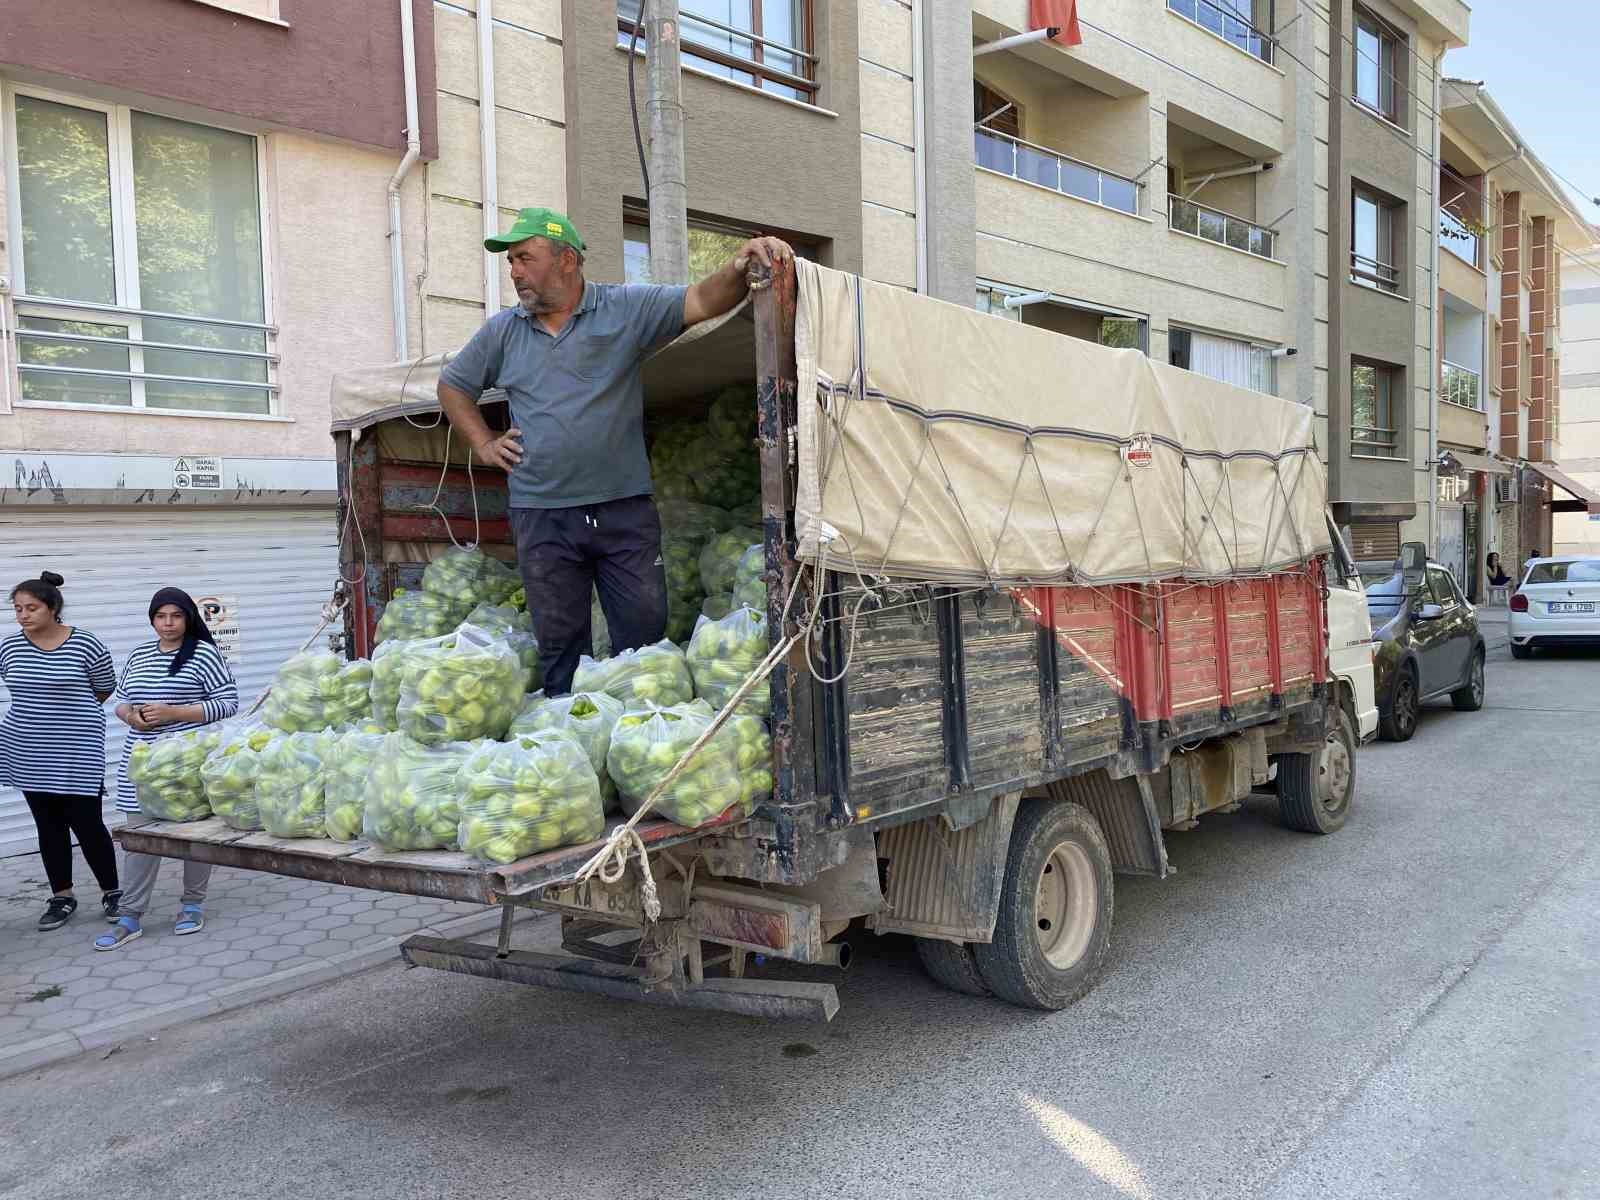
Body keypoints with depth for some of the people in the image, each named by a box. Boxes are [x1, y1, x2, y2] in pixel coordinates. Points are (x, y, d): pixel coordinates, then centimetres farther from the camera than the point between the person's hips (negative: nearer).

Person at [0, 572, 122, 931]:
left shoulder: (86, 645, -11)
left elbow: (104, 689, 3)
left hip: (77, 752, -4)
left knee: (87, 824, -1)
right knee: (49, 826, 11)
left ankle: (111, 891, 15)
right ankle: (62, 896, 22)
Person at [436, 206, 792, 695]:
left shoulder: (626, 307, -1)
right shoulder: (501, 331, 10)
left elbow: (702, 301, -12)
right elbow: (452, 385, 24)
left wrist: (739, 267, -32)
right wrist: (483, 443, 12)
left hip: (625, 508, -2)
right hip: (542, 517, 2)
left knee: (645, 632, 1)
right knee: (560, 642, 8)